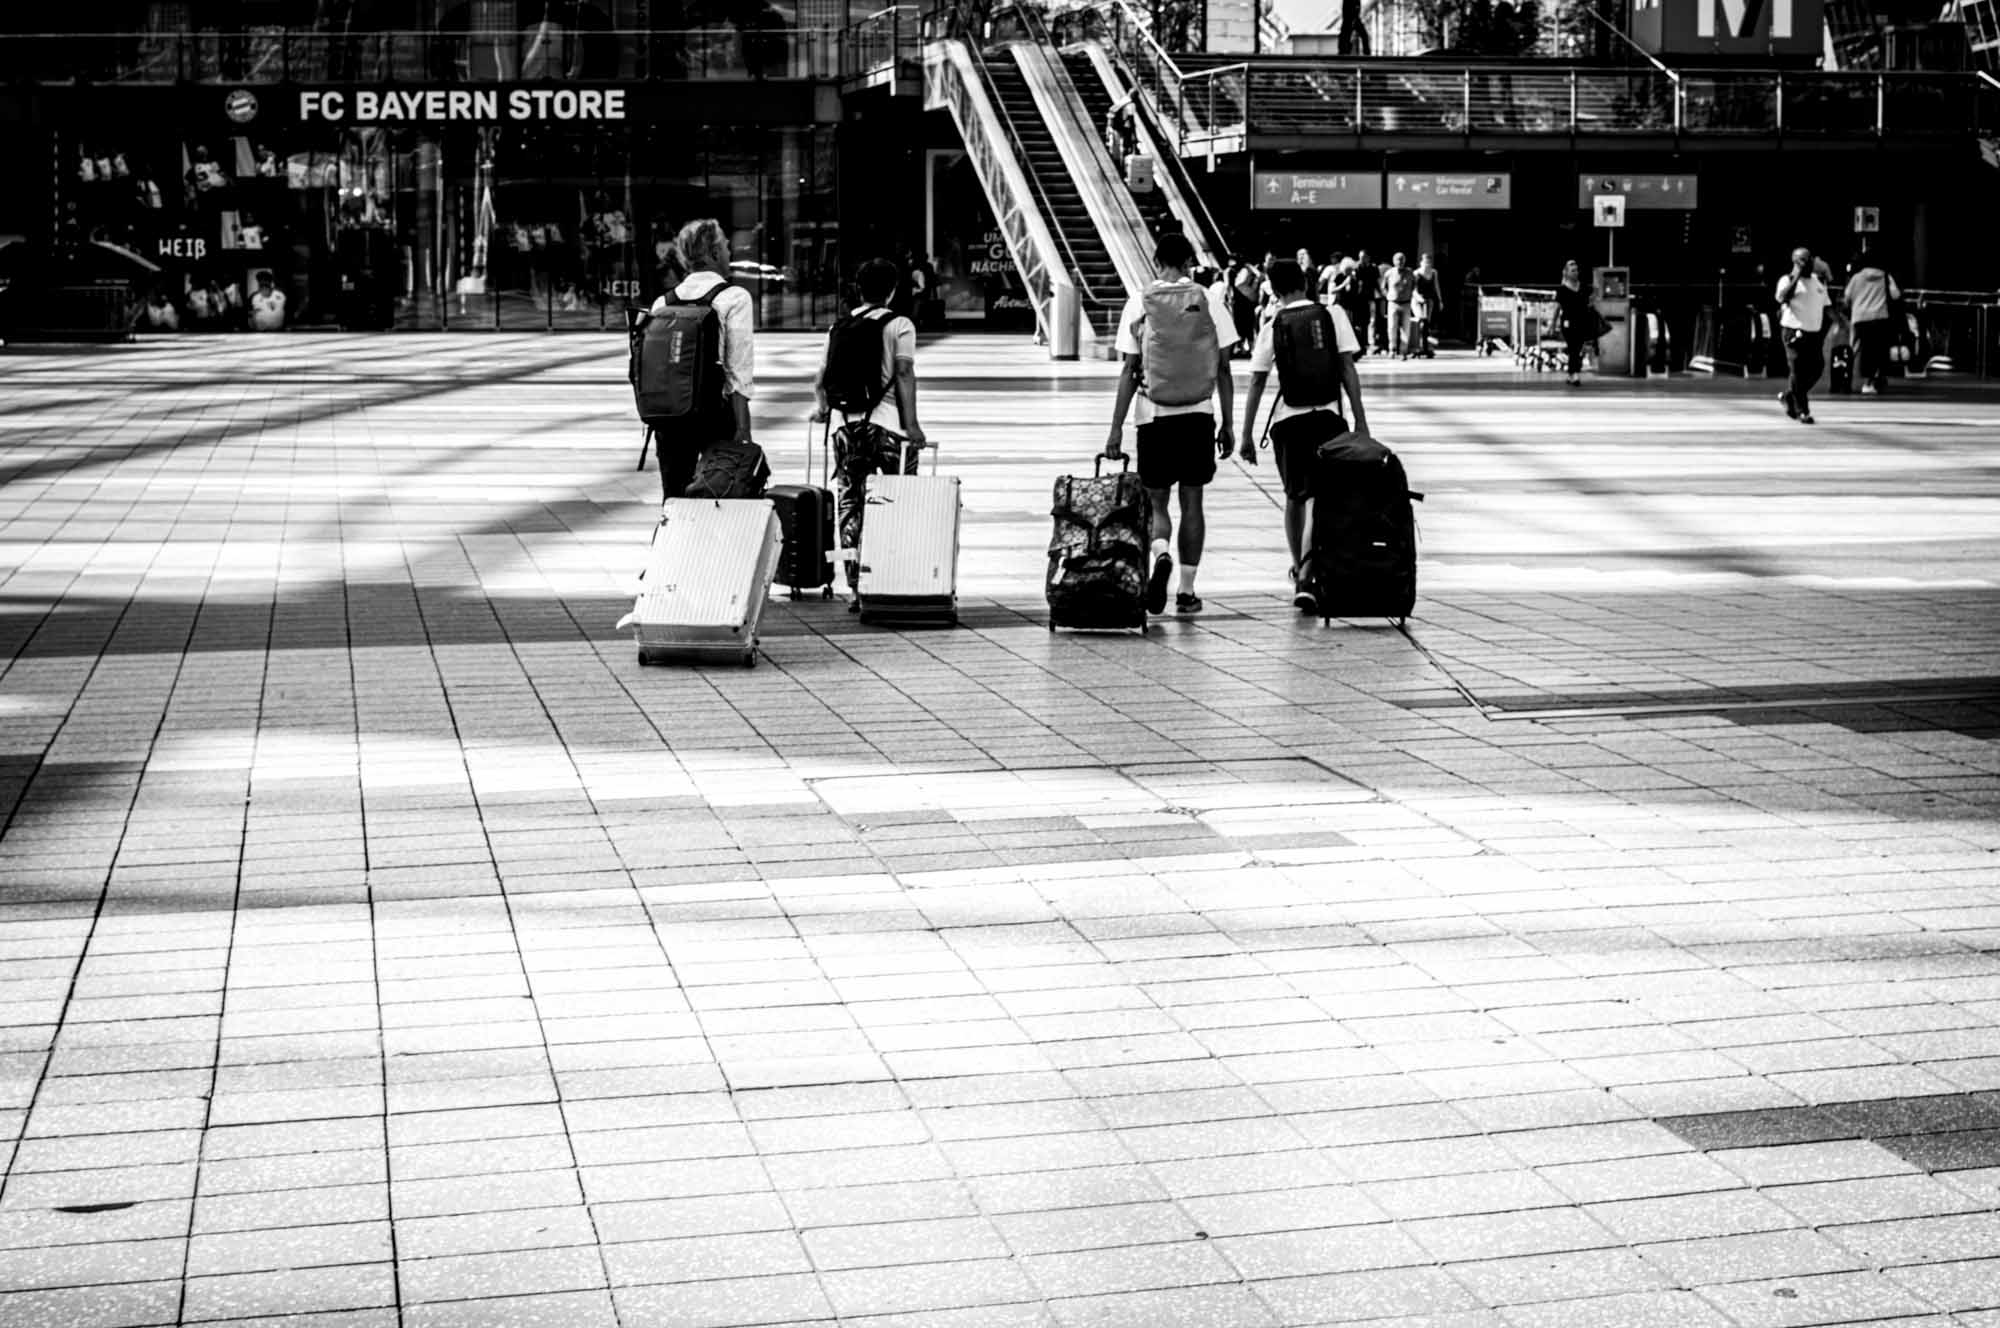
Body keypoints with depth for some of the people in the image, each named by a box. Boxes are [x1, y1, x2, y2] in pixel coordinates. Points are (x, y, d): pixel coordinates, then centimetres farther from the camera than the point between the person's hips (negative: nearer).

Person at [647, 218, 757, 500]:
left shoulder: (662, 303, 9)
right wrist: (742, 431, -12)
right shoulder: (734, 298, -6)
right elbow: (739, 372, -12)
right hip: (717, 412, -5)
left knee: (673, 499, 9)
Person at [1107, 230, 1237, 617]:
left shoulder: (1139, 304, -2)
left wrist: (1116, 428, 0)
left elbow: (1129, 372, -3)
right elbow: (1223, 369, 2)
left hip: (1154, 414, -1)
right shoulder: (1210, 303, 0)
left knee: (1157, 501, 10)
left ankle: (1160, 555, -20)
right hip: (1199, 414, 1)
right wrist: (1227, 425, 9)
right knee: (1192, 501, 9)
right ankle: (1187, 591, 10)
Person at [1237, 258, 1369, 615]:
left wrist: (1247, 435, 6)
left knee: (1294, 497, 19)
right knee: (1319, 499, -6)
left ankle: (1299, 569, 34)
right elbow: (1348, 368, -2)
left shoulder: (1272, 325, 2)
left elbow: (1257, 382, 1)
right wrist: (1360, 419, 2)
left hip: (1287, 418, 1)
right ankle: (1305, 581, -21)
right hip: (1326, 415, -1)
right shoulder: (1333, 314, 2)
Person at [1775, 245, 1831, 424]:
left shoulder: (1818, 281, 15)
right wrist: (1797, 276, -21)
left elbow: (1826, 305, 21)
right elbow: (1783, 298, -23)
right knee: (1798, 371, -7)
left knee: (1816, 369, 1)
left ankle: (1788, 395, 24)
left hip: (1814, 331, 6)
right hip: (1794, 331, -6)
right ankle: (1801, 411, 0)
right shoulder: (1787, 280, -2)